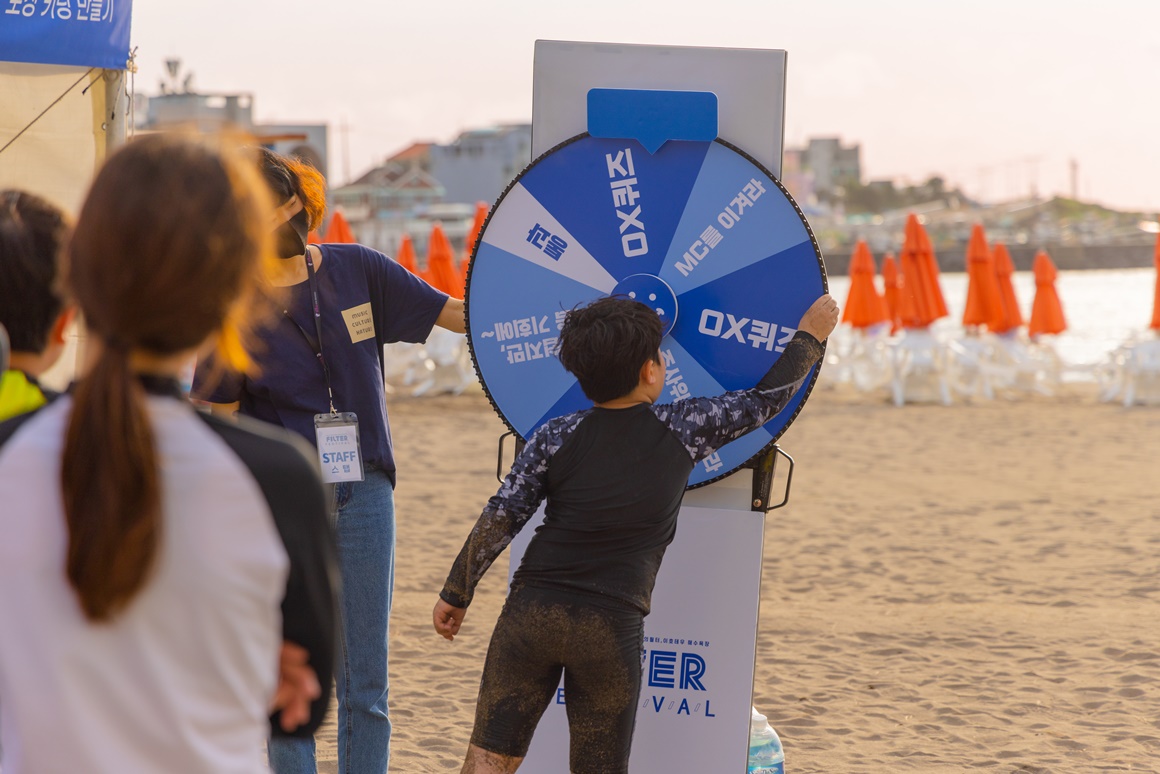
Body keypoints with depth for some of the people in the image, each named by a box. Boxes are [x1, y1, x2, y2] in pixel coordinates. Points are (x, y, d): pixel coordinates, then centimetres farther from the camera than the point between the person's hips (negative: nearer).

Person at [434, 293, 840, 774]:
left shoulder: (556, 438, 2)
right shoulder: (682, 431, 1)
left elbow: (497, 523, 0)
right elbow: (766, 399, 13)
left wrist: (455, 594, 11)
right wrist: (811, 334, 28)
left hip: (532, 612, 0)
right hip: (612, 627, 0)